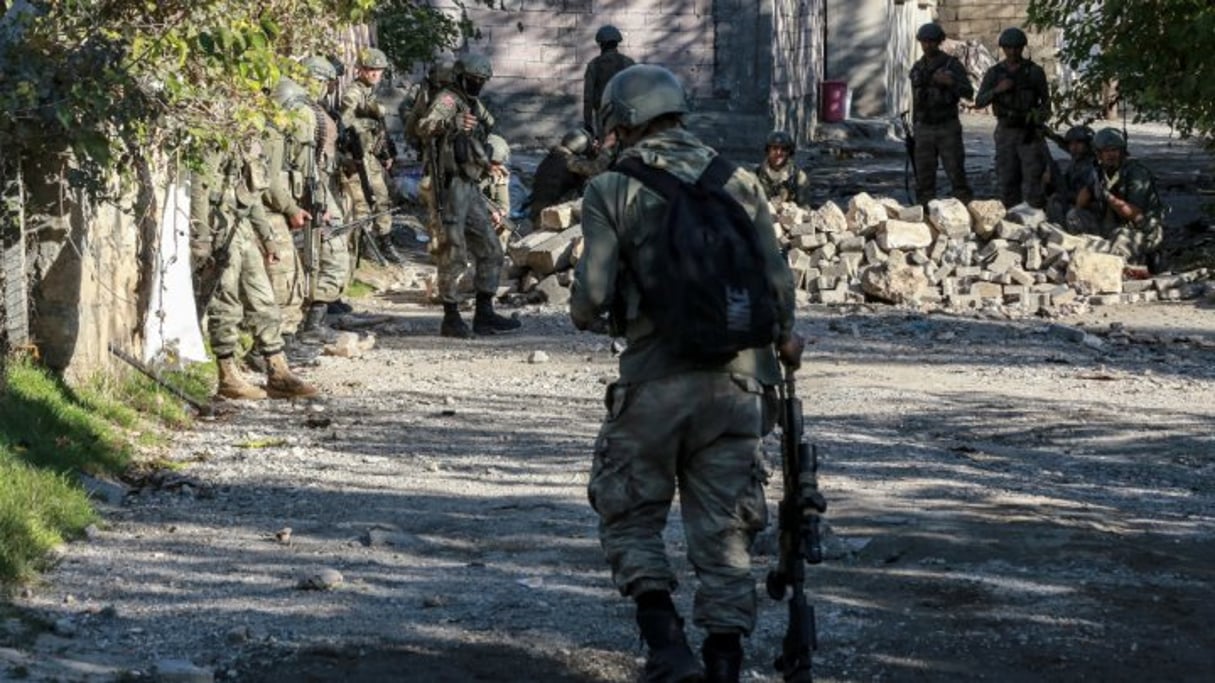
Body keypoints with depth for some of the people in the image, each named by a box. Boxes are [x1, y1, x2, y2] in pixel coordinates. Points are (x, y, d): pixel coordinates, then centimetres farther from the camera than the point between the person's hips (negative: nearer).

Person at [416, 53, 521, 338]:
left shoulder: (474, 105, 18)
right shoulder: (447, 100, -9)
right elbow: (425, 128, -28)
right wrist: (451, 124, -44)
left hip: (472, 188, 9)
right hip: (451, 185, -9)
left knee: (491, 252, 9)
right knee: (453, 255, -6)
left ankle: (484, 314, 13)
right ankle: (451, 318, -2)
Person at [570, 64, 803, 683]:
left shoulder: (612, 191, -3)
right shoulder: (738, 183, 6)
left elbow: (592, 293, -10)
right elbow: (777, 281, 5)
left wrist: (585, 316, 14)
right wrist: (785, 338, 24)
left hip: (653, 382, -3)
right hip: (735, 382, 3)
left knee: (630, 515, 14)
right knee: (724, 532, 10)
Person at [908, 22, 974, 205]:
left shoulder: (953, 65, -6)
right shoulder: (917, 68, 8)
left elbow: (968, 94, -16)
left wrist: (949, 82, -35)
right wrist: (915, 131, 18)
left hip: (948, 129, -4)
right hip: (924, 130, 4)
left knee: (956, 174, -7)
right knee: (924, 178, 0)